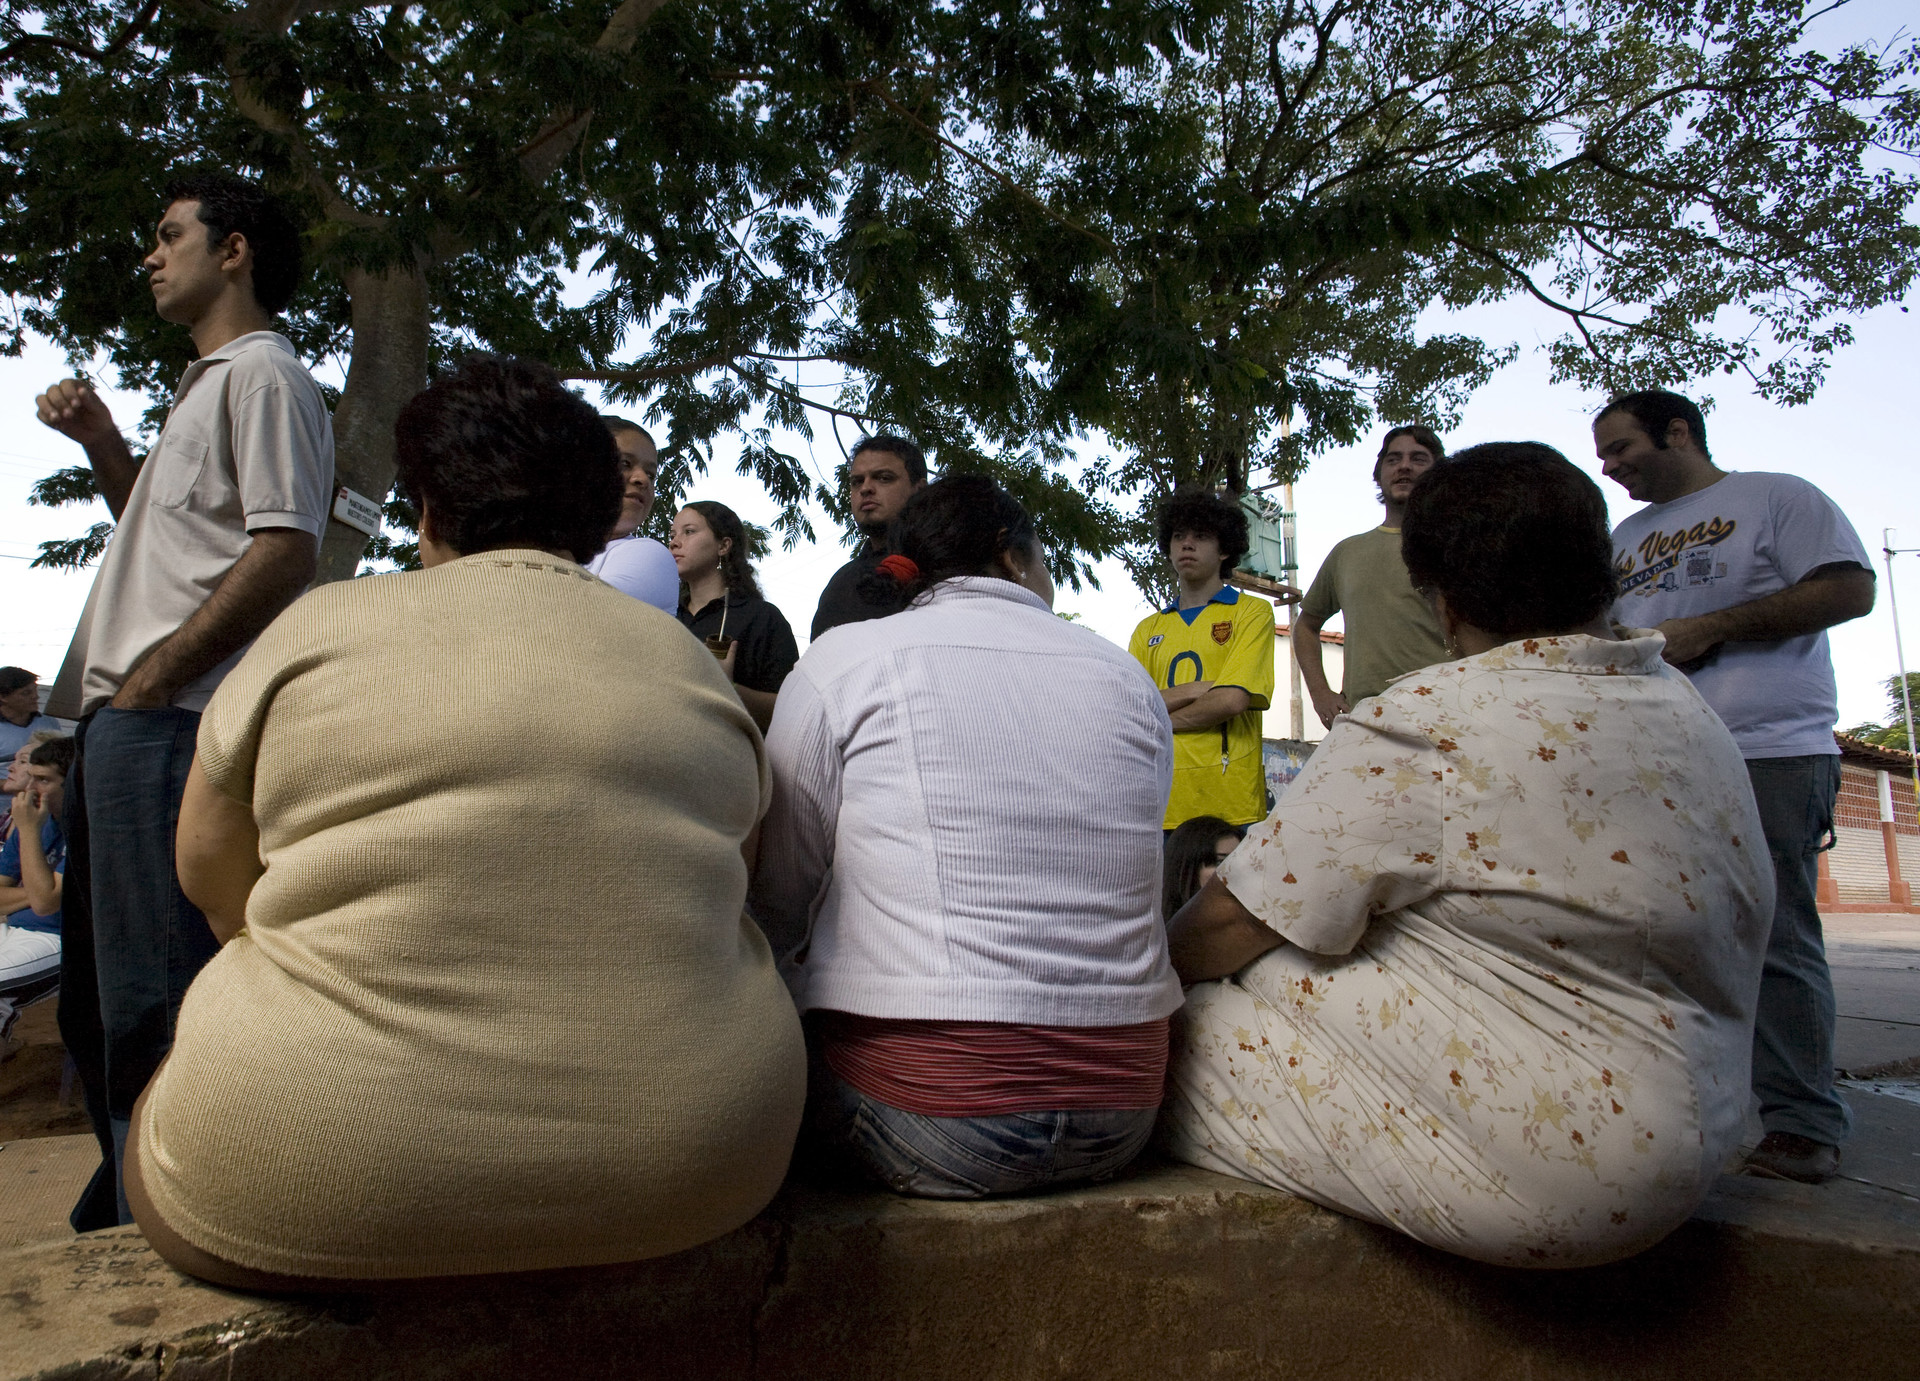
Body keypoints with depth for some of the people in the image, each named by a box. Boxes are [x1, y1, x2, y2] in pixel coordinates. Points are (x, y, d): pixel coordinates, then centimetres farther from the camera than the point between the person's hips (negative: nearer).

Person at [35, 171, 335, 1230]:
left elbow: (286, 553, -17)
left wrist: (151, 677, -17)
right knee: (97, 1001, 17)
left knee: (152, 1003, -9)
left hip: (171, 721, -11)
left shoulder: (262, 372, -5)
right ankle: (120, 1217, 30)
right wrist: (99, 438, 20)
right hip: (123, 720, 11)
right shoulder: (207, 386, 26)